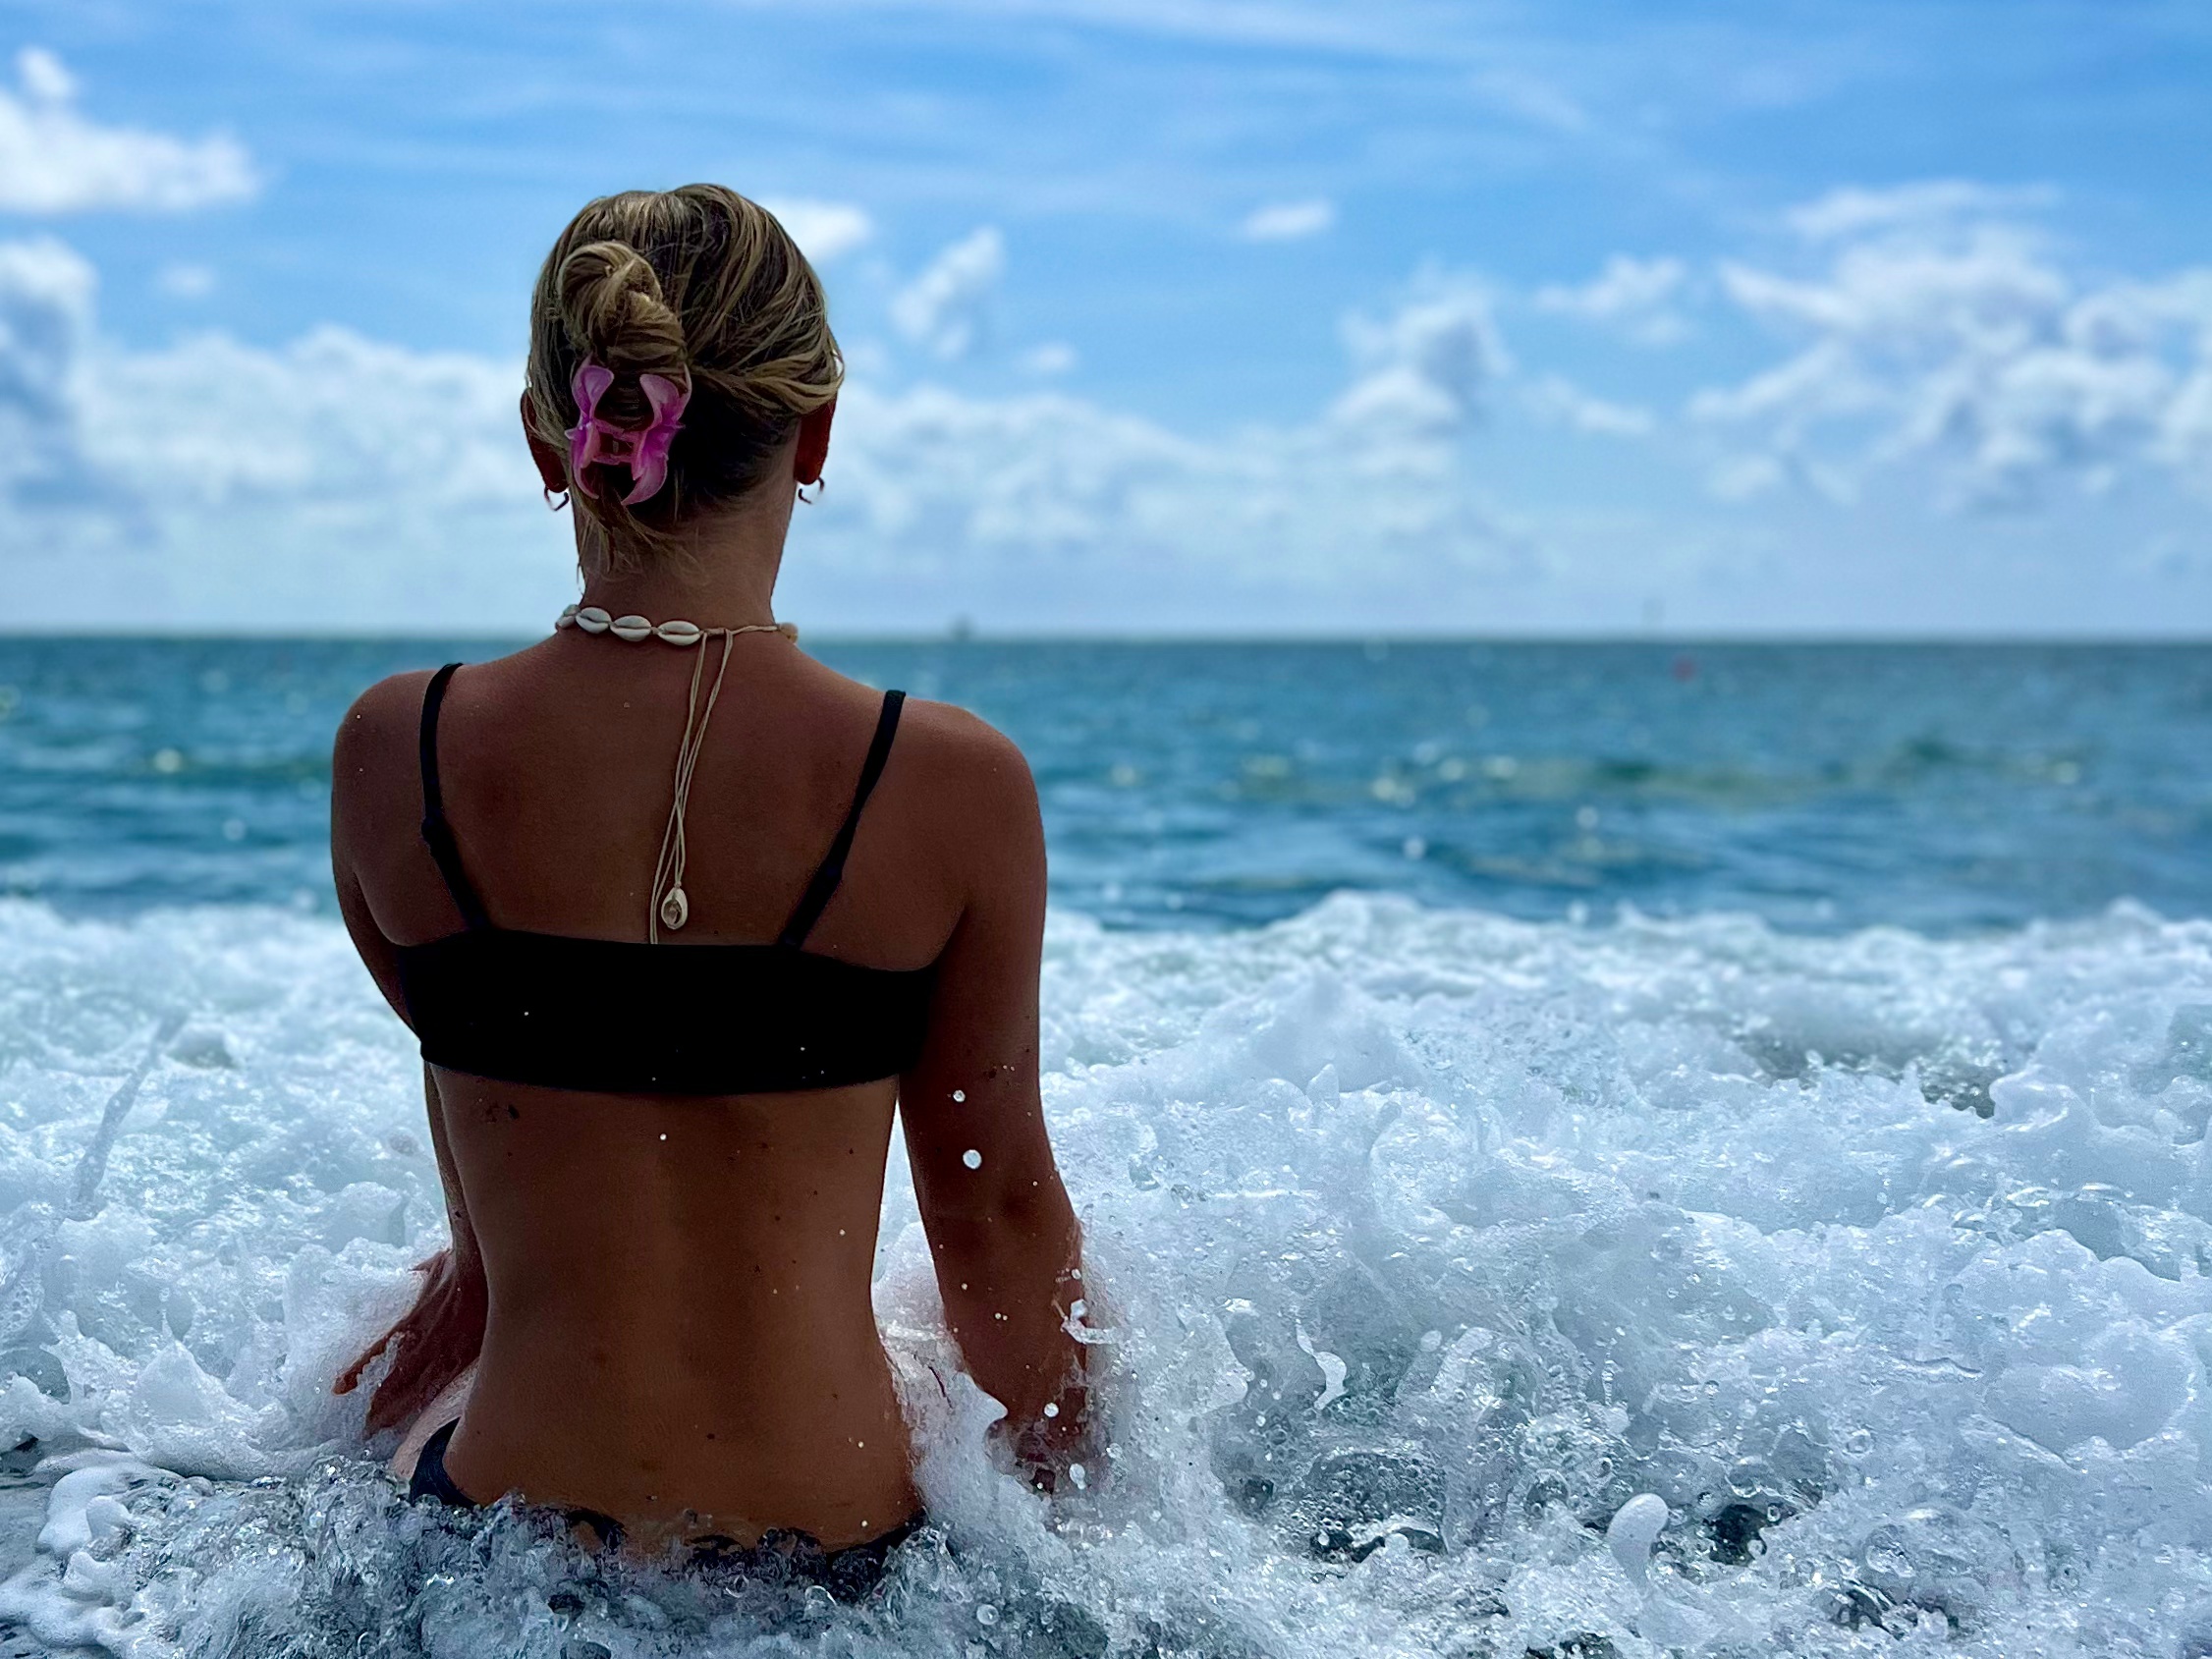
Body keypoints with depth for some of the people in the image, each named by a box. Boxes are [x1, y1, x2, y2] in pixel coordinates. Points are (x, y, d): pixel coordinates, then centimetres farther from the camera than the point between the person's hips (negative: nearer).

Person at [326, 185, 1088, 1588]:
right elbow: (995, 1204, -6)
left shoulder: (395, 754, -11)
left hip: (504, 1531, 2)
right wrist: (1067, 1471, 13)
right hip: (836, 1549, -1)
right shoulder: (953, 785, -16)